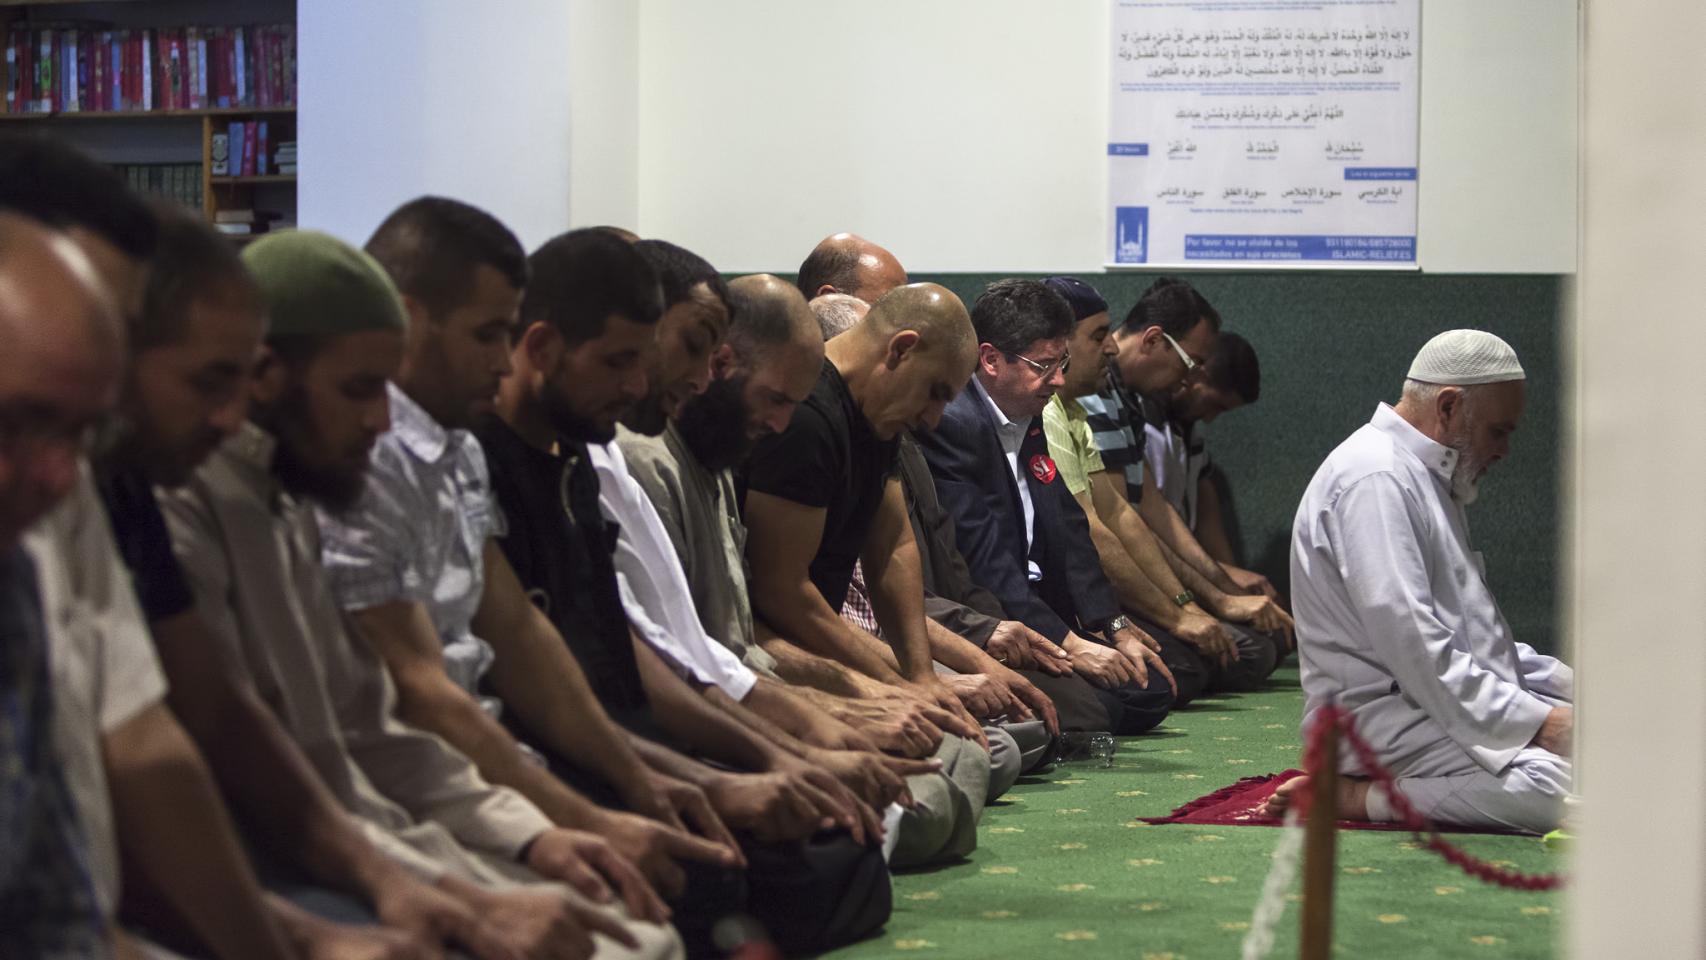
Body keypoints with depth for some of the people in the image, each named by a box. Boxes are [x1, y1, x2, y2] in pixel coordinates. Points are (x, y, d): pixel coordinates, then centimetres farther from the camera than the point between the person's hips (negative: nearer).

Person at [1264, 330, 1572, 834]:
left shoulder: (1426, 477, 22)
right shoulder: (1374, 478, -14)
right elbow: (1413, 648, -22)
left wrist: (1568, 685, 13)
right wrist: (1534, 720, -20)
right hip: (1381, 716, -11)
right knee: (1555, 789, -30)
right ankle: (1356, 796, -16)